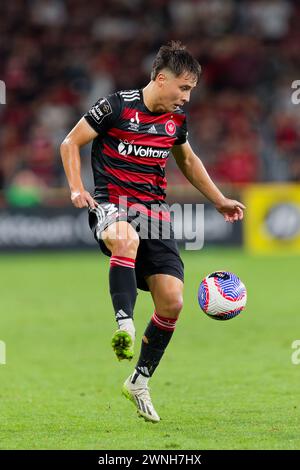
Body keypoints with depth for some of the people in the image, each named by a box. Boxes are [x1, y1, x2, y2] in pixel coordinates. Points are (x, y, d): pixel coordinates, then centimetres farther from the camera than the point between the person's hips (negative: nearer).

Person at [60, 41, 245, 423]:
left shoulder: (176, 118, 10)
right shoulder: (116, 106, -7)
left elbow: (187, 160, 29)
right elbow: (71, 143, 0)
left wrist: (220, 201, 29)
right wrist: (77, 190, -13)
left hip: (154, 212, 6)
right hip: (111, 204, -5)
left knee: (172, 302, -6)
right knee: (126, 239, -44)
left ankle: (139, 381, 11)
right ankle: (125, 326, -45)